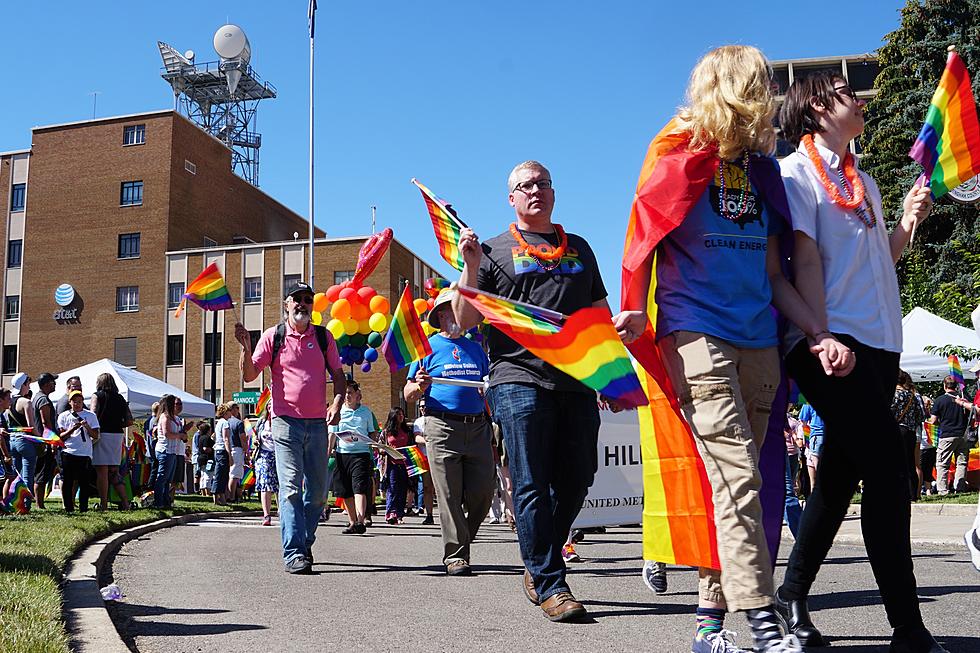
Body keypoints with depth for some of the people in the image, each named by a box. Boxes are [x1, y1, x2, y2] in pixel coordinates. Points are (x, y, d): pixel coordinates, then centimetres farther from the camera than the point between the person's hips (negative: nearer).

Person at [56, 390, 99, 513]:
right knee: (67, 481, 0)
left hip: (85, 453, 0)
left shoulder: (91, 415, 9)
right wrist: (73, 428, -12)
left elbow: (96, 436, 6)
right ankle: (68, 508, 7)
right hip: (68, 453, 0)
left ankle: (83, 508, 5)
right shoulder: (63, 416, 10)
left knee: (85, 482, -2)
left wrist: (87, 427, -12)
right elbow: (61, 437, 4)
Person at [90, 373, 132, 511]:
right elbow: (129, 421, 9)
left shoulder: (97, 396, 0)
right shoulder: (120, 399, 14)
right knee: (113, 472, 13)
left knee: (102, 472, -1)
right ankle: (125, 502, 6)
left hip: (102, 435, -5)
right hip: (117, 436, 5)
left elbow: (93, 415, -14)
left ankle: (103, 504, -2)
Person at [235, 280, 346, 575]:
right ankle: (294, 553, -10)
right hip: (286, 420, -3)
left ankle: (305, 543, 27)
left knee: (318, 490, 9)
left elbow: (338, 374, 13)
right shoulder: (273, 336, 3)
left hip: (318, 423, 3)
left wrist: (337, 402, -5)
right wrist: (246, 348, -17)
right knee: (291, 487, -10)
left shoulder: (324, 336, 10)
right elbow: (249, 375, 0)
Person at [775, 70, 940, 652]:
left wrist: (909, 222, 9)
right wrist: (821, 337, -19)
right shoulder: (797, 172, -1)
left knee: (842, 473, 9)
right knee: (888, 473, -11)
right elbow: (805, 260, -10)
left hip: (879, 344, 8)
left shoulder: (863, 181, 23)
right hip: (833, 343, -8)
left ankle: (794, 594, 21)